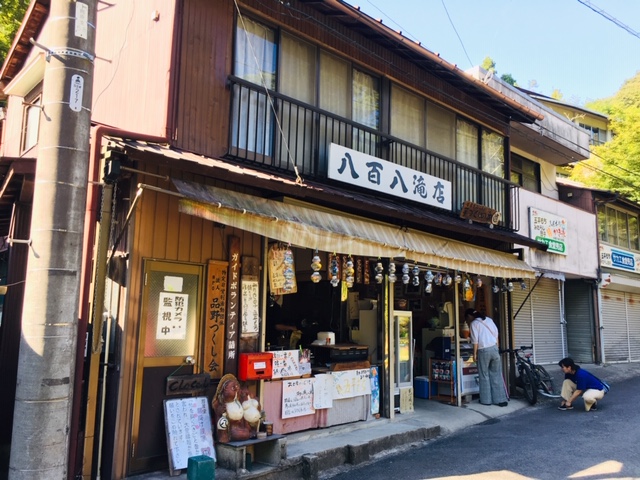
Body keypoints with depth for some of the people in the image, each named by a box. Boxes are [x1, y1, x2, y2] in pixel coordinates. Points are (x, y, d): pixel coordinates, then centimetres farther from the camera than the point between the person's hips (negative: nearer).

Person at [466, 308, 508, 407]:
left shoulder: (474, 323, -5)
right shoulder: (489, 319, 13)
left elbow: (475, 341, -9)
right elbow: (496, 334, 13)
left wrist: (474, 354, -2)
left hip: (483, 351, -5)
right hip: (494, 348, 5)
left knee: (484, 376, 7)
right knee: (497, 375, 9)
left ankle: (486, 400, 11)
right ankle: (500, 399, 9)